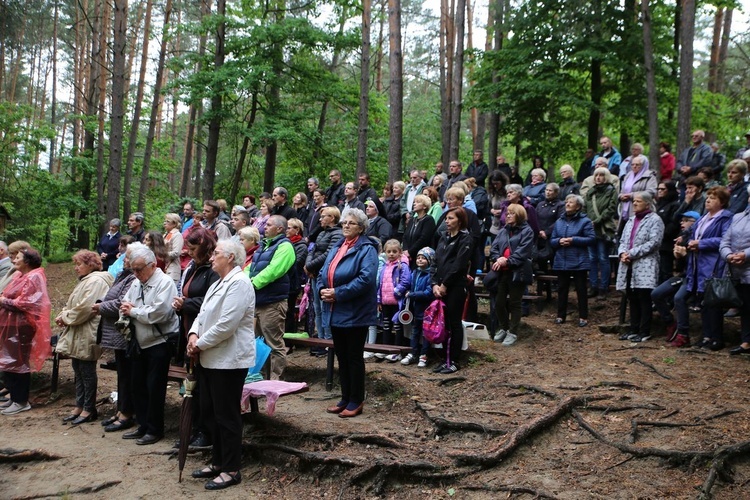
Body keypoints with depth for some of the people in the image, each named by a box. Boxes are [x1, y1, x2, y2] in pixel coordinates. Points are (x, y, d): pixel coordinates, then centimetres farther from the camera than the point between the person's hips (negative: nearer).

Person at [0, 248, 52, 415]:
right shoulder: (19, 275, 15)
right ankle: (14, 396, 24)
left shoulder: (33, 277, -14)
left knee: (19, 362, -1)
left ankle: (21, 401, 8)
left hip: (21, 326, -9)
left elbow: (26, 303, -20)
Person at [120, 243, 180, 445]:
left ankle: (155, 430, 12)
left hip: (159, 343, -8)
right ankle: (143, 426, 26)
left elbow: (158, 313, -25)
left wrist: (133, 311, -13)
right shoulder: (136, 283, 13)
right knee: (138, 385, 14)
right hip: (140, 343, 8)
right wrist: (127, 309, -11)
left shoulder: (165, 283, -14)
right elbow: (124, 306, 13)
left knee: (154, 388, -1)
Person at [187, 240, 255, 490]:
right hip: (211, 358, 10)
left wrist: (200, 344, -14)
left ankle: (231, 470, 11)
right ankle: (218, 462, 29)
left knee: (227, 416, -1)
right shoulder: (218, 283, 17)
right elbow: (203, 313, 17)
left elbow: (226, 324, -23)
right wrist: (194, 334, -3)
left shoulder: (239, 283, -16)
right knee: (212, 412, 16)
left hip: (229, 359, -10)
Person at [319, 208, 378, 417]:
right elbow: (323, 273, 17)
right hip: (335, 312, 8)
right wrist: (323, 290, -5)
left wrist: (338, 293, -21)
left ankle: (356, 401, 13)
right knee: (341, 356, 14)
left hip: (355, 313, -7)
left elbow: (366, 279, -23)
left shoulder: (366, 249, -10)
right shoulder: (336, 247, 15)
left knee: (354, 357, 1)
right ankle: (345, 398, 24)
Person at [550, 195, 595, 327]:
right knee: (562, 289, 10)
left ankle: (583, 317, 12)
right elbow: (552, 240, 11)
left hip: (579, 262, -4)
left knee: (581, 289, 3)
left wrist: (573, 240, -18)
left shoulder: (585, 221, -5)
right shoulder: (559, 222, 11)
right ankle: (560, 315, 18)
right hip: (561, 262, 5)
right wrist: (559, 241, -12)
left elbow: (591, 239, -12)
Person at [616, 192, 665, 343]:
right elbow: (623, 240, 19)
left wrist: (632, 253, -16)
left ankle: (645, 332, 3)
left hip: (645, 265, -7)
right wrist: (622, 253, -3)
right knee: (632, 299, 11)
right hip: (629, 265, 7)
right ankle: (634, 329, 20)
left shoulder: (654, 220, -3)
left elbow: (653, 242, -15)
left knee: (644, 299, -3)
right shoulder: (631, 220, 21)